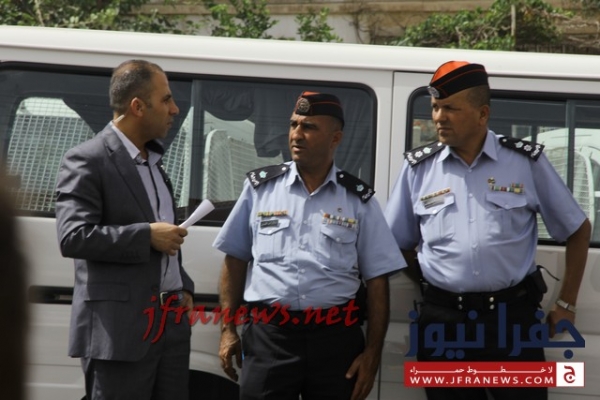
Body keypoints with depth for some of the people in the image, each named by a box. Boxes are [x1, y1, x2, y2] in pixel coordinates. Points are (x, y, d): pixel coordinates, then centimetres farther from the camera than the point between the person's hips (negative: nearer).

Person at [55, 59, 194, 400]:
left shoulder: (154, 161, 19)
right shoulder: (86, 161, -8)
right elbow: (73, 237, -19)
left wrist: (184, 287, 15)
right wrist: (147, 235, -17)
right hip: (121, 331, -8)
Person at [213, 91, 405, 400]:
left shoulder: (359, 200, 5)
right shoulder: (260, 187, 6)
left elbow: (377, 281, 4)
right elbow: (235, 261, 11)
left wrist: (372, 353, -1)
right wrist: (228, 329, 6)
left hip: (336, 339, 0)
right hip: (267, 336, 0)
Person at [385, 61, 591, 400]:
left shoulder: (527, 162, 0)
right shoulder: (418, 168, 4)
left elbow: (578, 230, 8)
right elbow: (399, 244, 14)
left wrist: (567, 304, 7)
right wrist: (433, 286, 6)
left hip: (513, 318, -1)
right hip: (443, 321, 2)